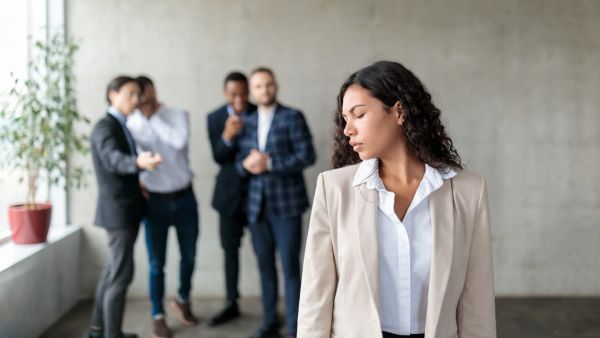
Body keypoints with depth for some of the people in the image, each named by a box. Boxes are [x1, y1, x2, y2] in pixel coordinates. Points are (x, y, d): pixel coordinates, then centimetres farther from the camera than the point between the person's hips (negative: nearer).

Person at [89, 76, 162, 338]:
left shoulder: (122, 126, 12)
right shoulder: (105, 127, -17)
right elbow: (113, 160, -37)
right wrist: (139, 162, -55)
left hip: (127, 208, 10)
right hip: (118, 210, -10)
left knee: (113, 270, 18)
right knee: (122, 274, -7)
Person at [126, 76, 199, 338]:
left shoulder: (178, 116, -4)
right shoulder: (131, 124, -6)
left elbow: (179, 141, -23)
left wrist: (154, 118, -18)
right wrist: (135, 182, -17)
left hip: (184, 198, 2)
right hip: (154, 201, -1)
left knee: (189, 256, 14)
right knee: (157, 263, 5)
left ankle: (182, 300, 39)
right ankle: (158, 316, 21)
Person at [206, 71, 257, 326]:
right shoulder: (215, 118, -2)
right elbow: (218, 157, -10)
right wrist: (227, 137, -28)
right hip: (230, 191, 2)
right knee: (230, 249, 10)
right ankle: (232, 305, 23)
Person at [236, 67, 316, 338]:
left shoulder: (292, 117, -2)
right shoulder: (248, 123, 14)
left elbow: (307, 155, -11)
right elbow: (240, 162, 13)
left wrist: (270, 163, -17)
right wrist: (246, 164, -11)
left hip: (286, 203, -5)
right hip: (257, 204, 5)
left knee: (290, 266, -3)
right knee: (265, 265, 10)